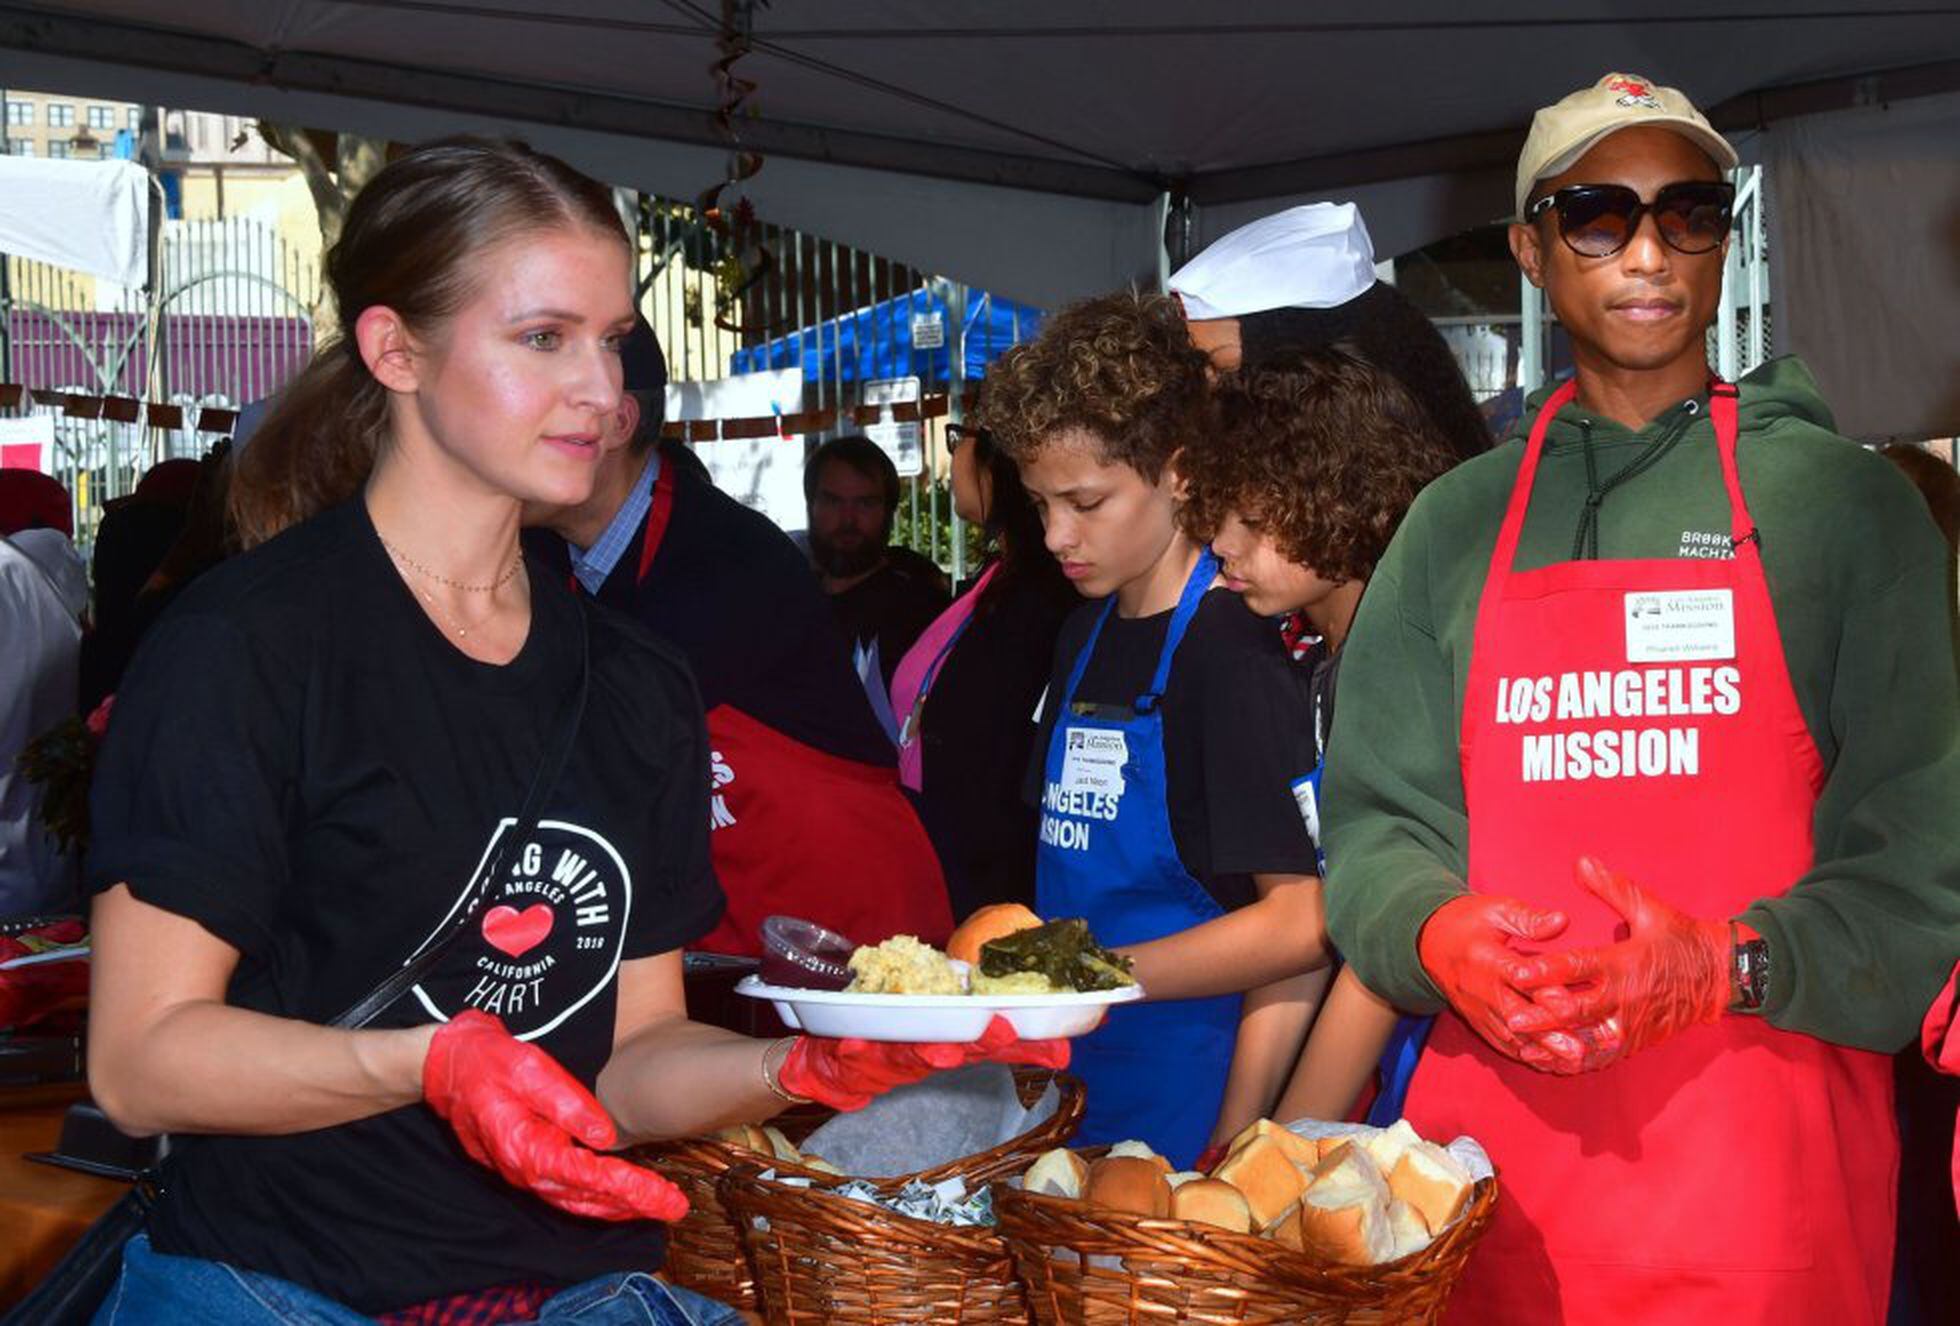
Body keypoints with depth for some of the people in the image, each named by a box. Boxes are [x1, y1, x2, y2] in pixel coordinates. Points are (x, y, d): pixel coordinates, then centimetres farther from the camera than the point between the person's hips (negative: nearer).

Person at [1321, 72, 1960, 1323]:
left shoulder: (1842, 496, 3)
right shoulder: (1456, 524, 10)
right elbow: (1378, 819, 9)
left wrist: (1732, 964, -18)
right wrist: (1437, 933, -12)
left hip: (1764, 1149, -2)